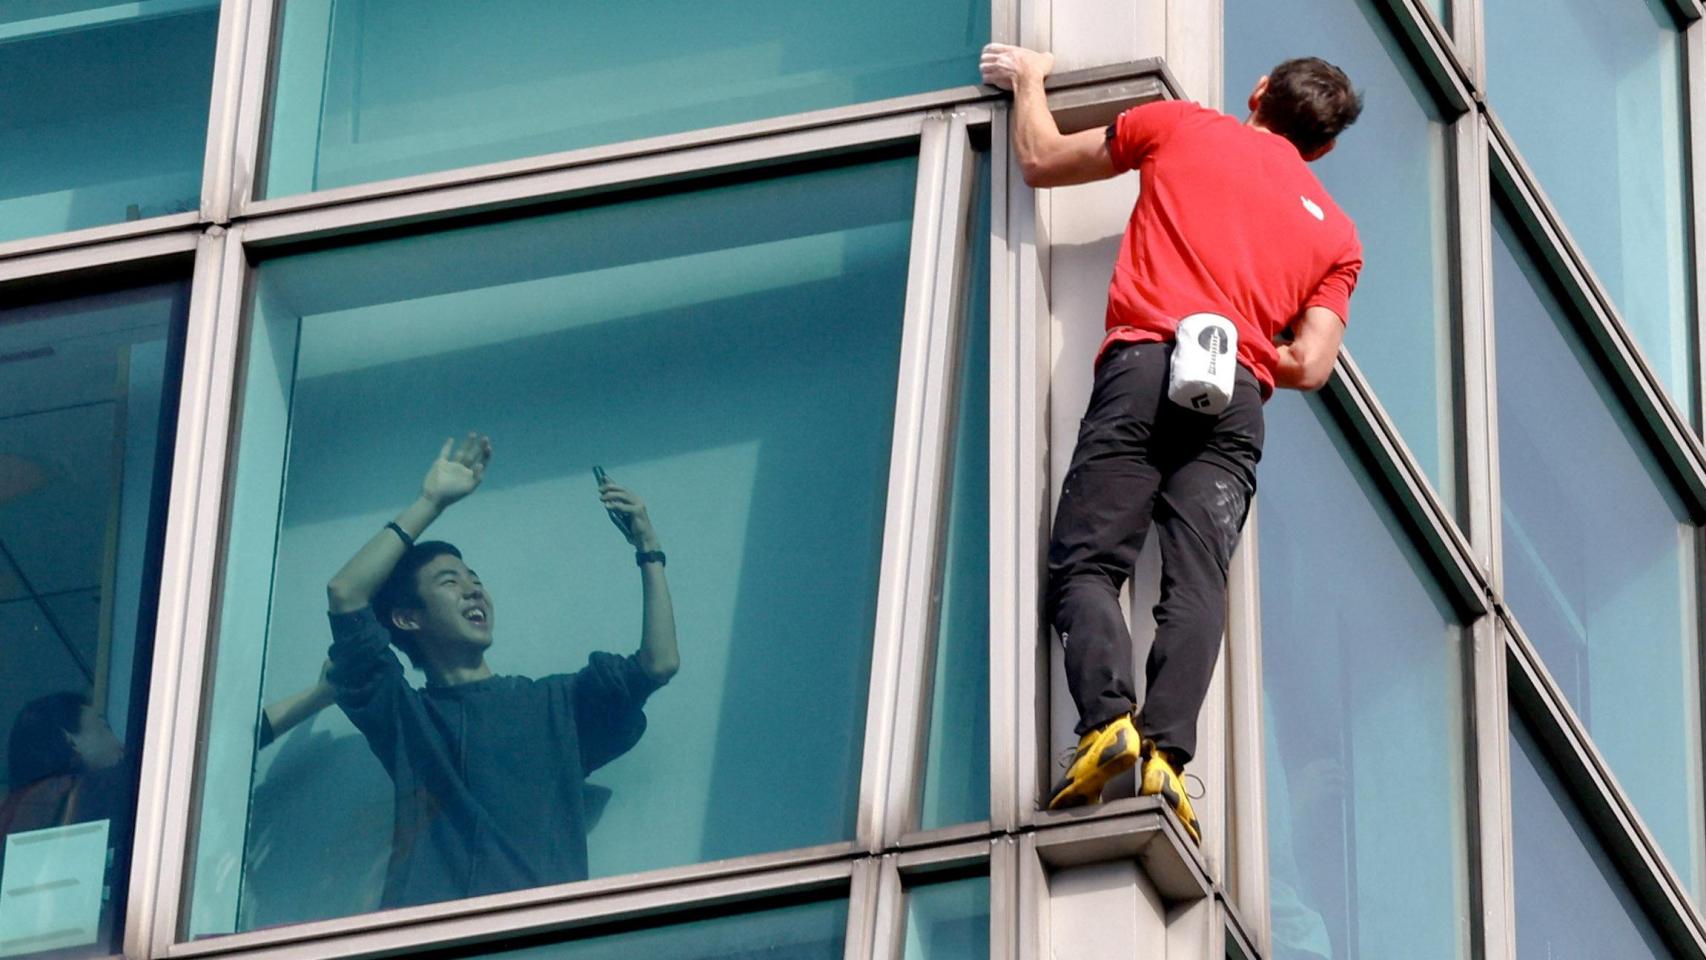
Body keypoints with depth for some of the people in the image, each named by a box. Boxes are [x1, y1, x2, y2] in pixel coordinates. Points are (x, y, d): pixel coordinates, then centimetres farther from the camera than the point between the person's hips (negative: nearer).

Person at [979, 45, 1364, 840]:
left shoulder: (1179, 126, 19)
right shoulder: (1335, 233, 23)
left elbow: (1041, 163, 28)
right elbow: (1310, 366, 12)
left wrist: (1027, 79, 46)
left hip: (1143, 366, -2)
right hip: (1238, 396, 2)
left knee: (1085, 563, -6)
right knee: (1196, 582, -9)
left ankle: (1108, 717, -30)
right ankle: (1167, 753, -29)